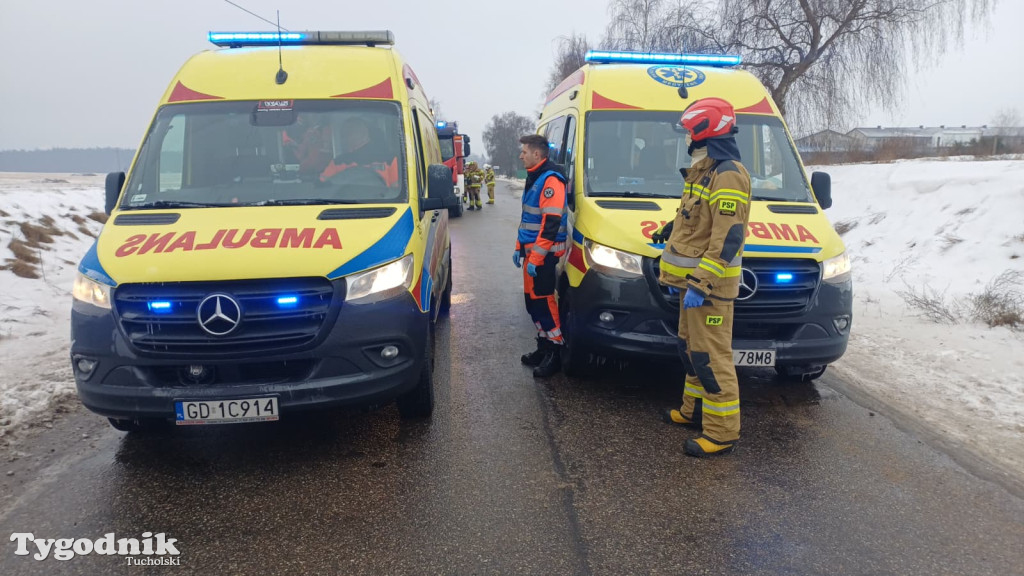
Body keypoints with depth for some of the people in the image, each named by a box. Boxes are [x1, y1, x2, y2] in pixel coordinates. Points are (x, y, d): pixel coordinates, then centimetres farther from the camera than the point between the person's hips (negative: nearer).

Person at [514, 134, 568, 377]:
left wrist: (536, 257, -23)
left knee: (542, 300, -8)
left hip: (543, 253, -10)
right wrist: (520, 248, 22)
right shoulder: (534, 178, 17)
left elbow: (551, 224, -23)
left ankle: (554, 352, 1)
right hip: (531, 251, 10)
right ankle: (544, 346, 24)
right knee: (533, 300, 13)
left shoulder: (551, 180, -16)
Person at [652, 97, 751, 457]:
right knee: (691, 348, 19)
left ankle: (722, 433, 0)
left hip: (709, 284, -11)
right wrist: (678, 273, 28)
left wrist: (700, 283, -26)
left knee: (711, 356, -8)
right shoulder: (703, 172, 16)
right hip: (693, 280, 11)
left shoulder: (728, 176, -17)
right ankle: (695, 410, 34)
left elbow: (728, 239, -23)